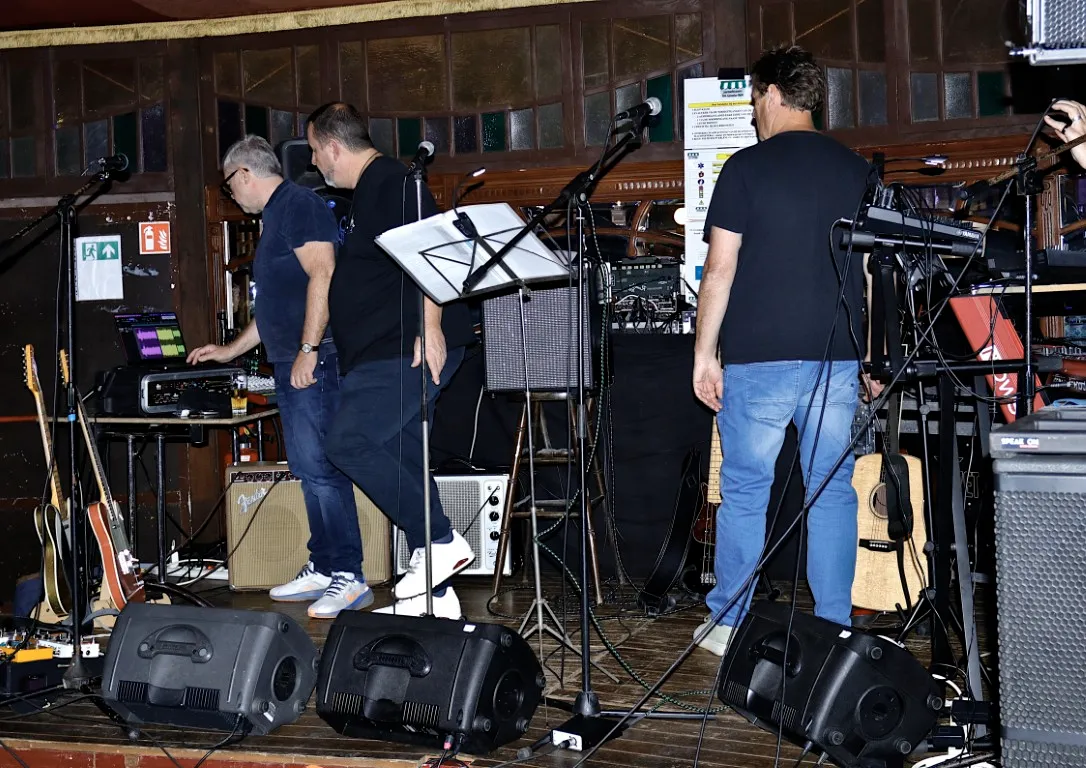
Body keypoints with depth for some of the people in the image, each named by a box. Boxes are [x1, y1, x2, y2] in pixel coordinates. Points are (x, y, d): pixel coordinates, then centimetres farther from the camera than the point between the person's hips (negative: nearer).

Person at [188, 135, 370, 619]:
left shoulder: (298, 205, -7)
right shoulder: (275, 216, 24)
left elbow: (323, 275, -19)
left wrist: (308, 350, -24)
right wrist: (229, 351, 34)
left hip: (314, 361, -10)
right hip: (292, 366, 10)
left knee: (319, 467, -12)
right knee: (309, 470, 10)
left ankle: (349, 578, -11)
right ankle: (323, 568, 15)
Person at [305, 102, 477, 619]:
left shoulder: (390, 181, -9)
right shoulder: (367, 191, 23)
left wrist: (431, 326, -28)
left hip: (410, 346, -11)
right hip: (388, 351, 11)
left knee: (349, 442, -18)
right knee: (400, 460, 8)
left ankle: (440, 542, -13)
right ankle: (433, 595, 12)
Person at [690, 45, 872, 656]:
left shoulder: (747, 167, -4)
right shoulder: (859, 170, 9)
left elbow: (721, 268, -7)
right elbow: (875, 269, 11)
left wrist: (705, 353, 0)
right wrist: (872, 357, 18)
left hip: (758, 357, -3)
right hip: (838, 356, 4)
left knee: (745, 491, 6)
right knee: (833, 490, 8)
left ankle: (729, 624, 12)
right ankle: (834, 629, 12)